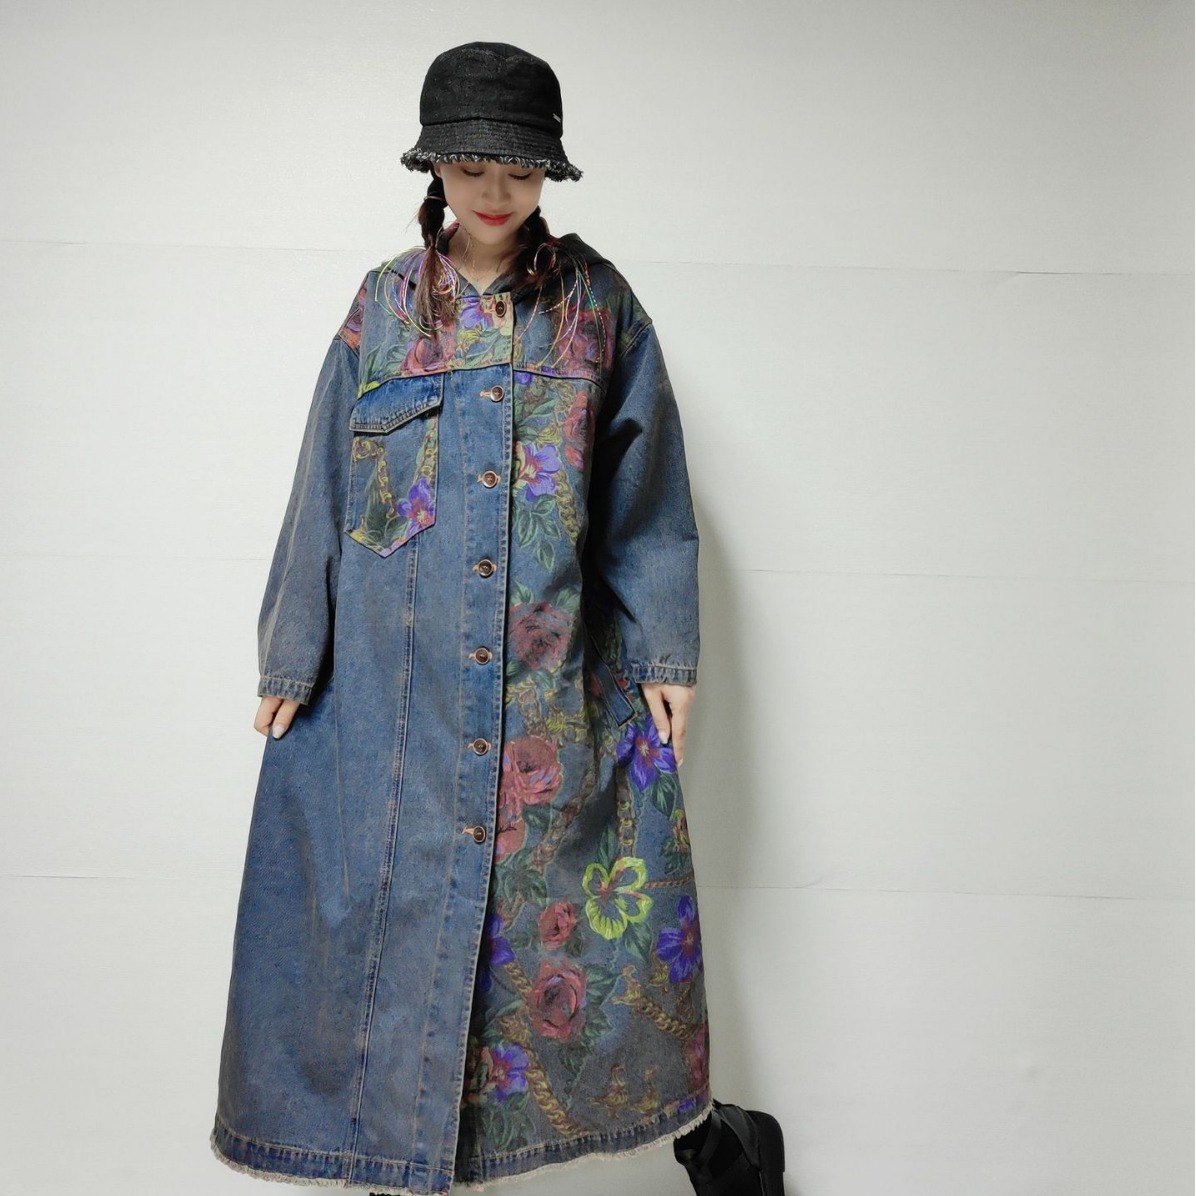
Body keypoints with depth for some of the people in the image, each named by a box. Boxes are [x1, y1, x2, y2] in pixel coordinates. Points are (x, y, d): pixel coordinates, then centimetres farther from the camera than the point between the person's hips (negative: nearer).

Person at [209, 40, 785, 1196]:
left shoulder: (598, 304, 4)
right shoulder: (384, 305, 5)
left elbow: (645, 493, 4)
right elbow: (327, 488, 6)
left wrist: (667, 652, -1)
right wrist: (291, 656, 5)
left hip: (562, 671, 0)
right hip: (395, 670, 1)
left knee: (598, 888, 6)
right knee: (399, 882, 6)